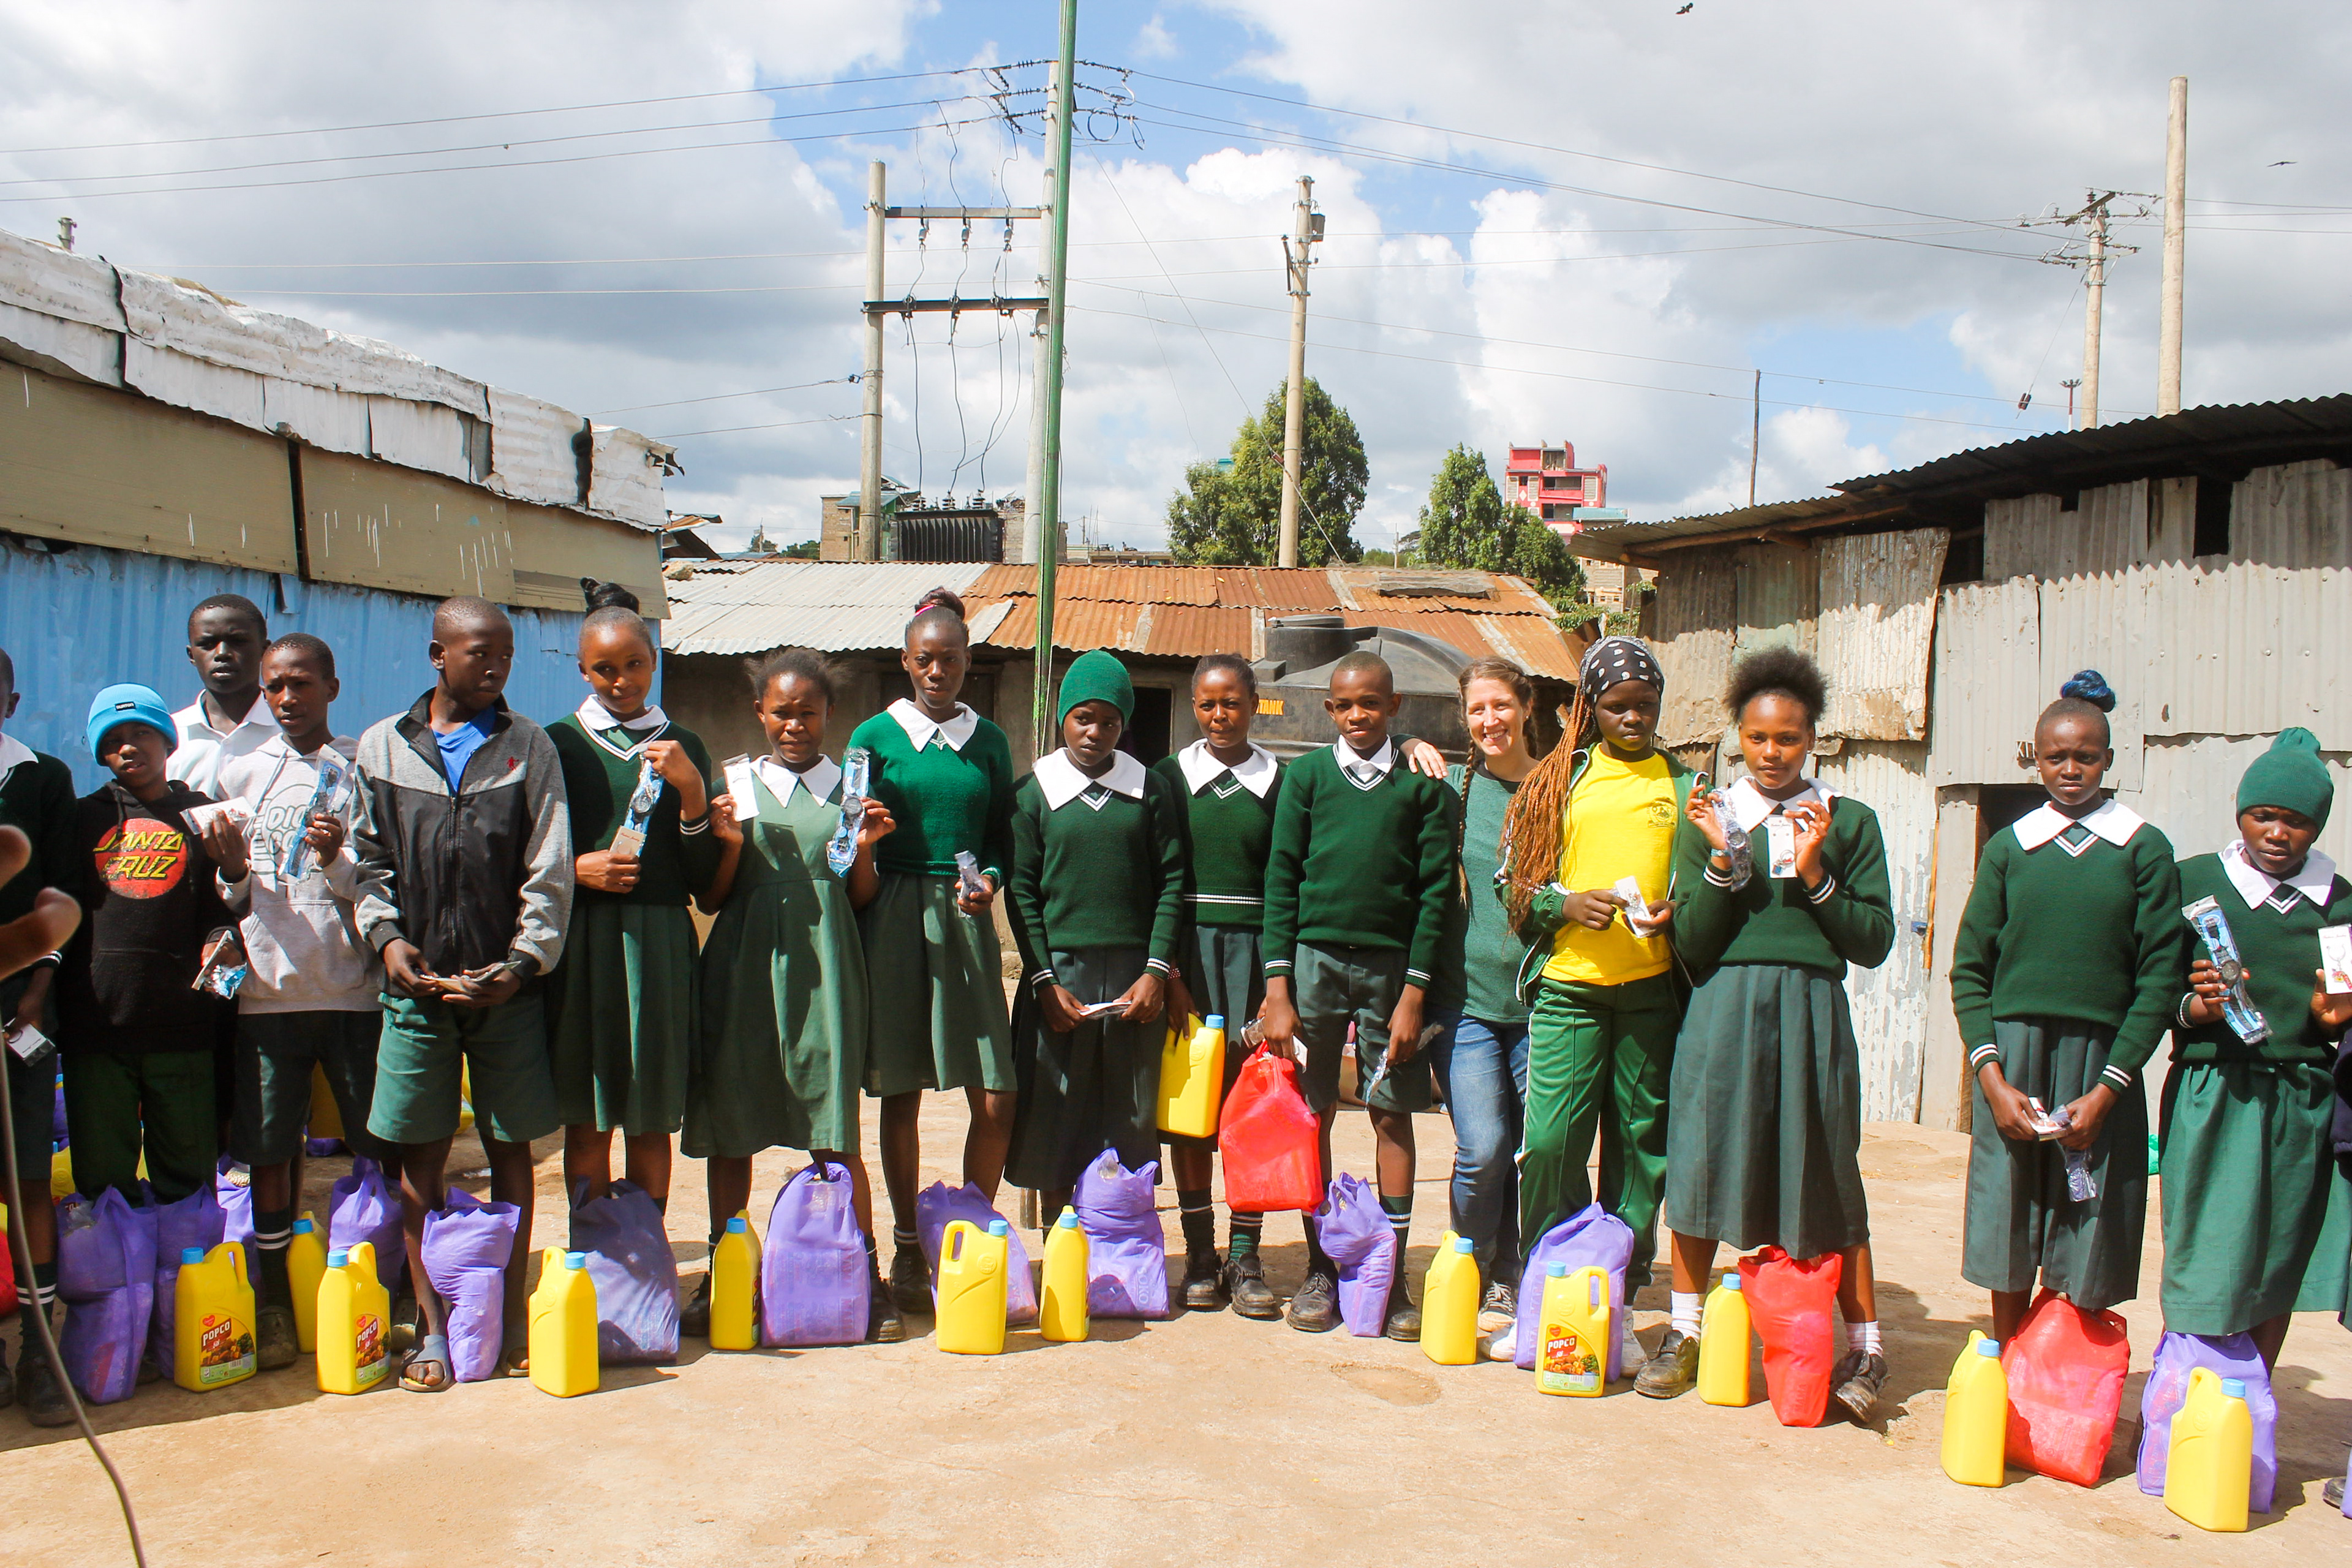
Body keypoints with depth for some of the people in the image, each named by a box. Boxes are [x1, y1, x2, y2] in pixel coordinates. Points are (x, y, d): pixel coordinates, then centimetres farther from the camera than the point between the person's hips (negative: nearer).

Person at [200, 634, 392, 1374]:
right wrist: (234, 873, -8)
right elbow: (231, 904, 14)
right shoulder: (239, 773, 11)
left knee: (383, 1150, 2)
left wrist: (337, 862, -18)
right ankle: (274, 1307, 18)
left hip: (354, 991, -2)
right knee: (268, 1154, 5)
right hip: (268, 993, 2)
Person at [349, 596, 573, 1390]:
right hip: (417, 984, 1)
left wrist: (524, 962, -10)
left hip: (506, 987, -1)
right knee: (420, 1156, 3)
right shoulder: (382, 747, 9)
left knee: (510, 1148, 6)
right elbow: (368, 856, 10)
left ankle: (512, 1319, 17)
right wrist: (386, 934, -6)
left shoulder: (529, 747, 4)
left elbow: (549, 872, 0)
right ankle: (435, 1329, 12)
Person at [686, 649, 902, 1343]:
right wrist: (731, 845, -7)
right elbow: (710, 901, 10)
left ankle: (868, 1279, 3)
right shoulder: (734, 786, 9)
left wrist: (864, 849, -7)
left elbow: (861, 901, 11)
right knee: (728, 1128, 5)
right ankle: (721, 1278, 17)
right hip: (744, 968, 1)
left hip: (823, 969, -1)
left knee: (835, 1134, -5)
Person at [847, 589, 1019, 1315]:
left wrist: (989, 883, -5)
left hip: (965, 923, 2)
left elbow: (1003, 841, 14)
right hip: (894, 919, -1)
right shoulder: (875, 736, 5)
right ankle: (908, 1249, 17)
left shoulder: (988, 741, 11)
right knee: (900, 1091, 3)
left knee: (996, 1097, -4)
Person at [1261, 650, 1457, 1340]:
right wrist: (1277, 986, -5)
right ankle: (1320, 1269, 14)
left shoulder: (1423, 783, 4)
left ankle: (1392, 1275, 11)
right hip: (1316, 956, 1)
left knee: (1393, 1116, 3)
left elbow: (1436, 889, 2)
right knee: (1312, 1114, 4)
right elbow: (1281, 877, 2)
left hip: (1392, 964, 0)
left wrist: (1415, 992, -6)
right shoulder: (1306, 776, 6)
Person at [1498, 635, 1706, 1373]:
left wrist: (1675, 911, -5)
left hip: (1653, 985, 1)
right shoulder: (1557, 779, 10)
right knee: (1550, 1136, -8)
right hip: (1569, 980, -1)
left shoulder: (1684, 784, 12)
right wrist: (1568, 904, -9)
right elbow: (1514, 880, 9)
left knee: (1640, 1144, 4)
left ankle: (1618, 1298, 15)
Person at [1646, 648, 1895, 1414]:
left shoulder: (1849, 821, 6)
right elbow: (1691, 945, 2)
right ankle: (1684, 1333, 19)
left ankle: (1865, 1349, 15)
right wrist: (1722, 861, -10)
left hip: (1811, 1007, -1)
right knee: (1700, 1161, 4)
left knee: (1826, 1175, 4)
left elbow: (1874, 942, 2)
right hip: (1722, 1006, 1)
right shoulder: (1714, 818, 8)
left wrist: (1812, 873, -9)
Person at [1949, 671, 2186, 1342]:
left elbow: (2160, 977, -1)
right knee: (2010, 1245, 4)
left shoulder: (2144, 850, 3)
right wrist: (1992, 1078, -6)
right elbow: (1969, 969, 6)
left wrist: (2107, 1090, -8)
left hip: (2102, 1063, -1)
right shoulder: (2009, 847, 8)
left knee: (2081, 1250, 1)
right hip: (2013, 1054, 1)